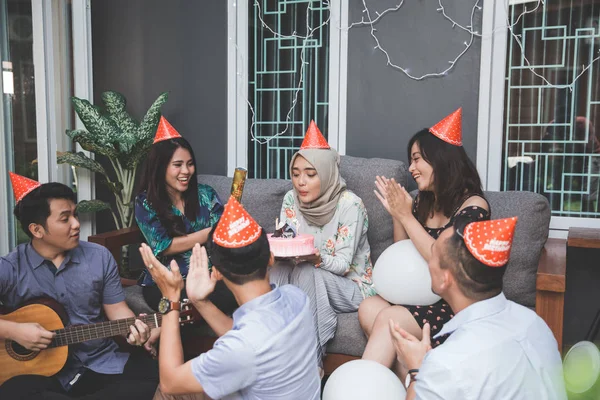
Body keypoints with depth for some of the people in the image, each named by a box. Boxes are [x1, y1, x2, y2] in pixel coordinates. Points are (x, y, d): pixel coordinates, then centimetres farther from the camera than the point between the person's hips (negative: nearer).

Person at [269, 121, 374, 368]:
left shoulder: (350, 204, -19)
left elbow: (343, 265, -19)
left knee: (306, 274, -33)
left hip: (352, 286, -4)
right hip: (310, 281, 5)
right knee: (277, 271, -26)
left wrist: (317, 258, -39)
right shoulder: (291, 200, -4)